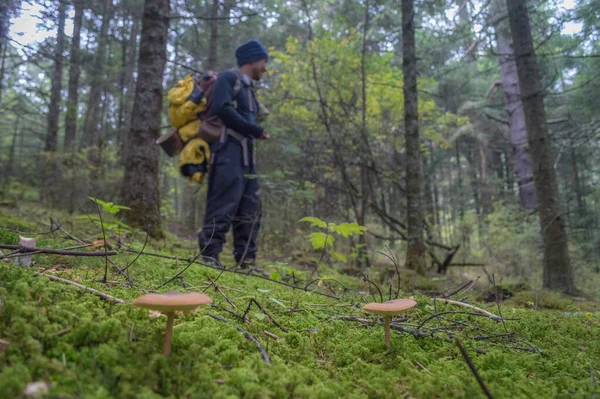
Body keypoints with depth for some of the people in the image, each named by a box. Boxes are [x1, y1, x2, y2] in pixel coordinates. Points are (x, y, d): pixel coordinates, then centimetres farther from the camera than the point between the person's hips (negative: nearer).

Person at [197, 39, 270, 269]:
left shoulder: (249, 88, 25)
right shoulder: (229, 78, 0)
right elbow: (221, 109, -15)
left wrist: (256, 132, 0)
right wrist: (255, 130, -12)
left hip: (246, 154, 9)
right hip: (229, 151, -9)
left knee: (250, 209, 5)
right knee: (223, 206, -12)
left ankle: (246, 260, 9)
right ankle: (209, 257, -7)